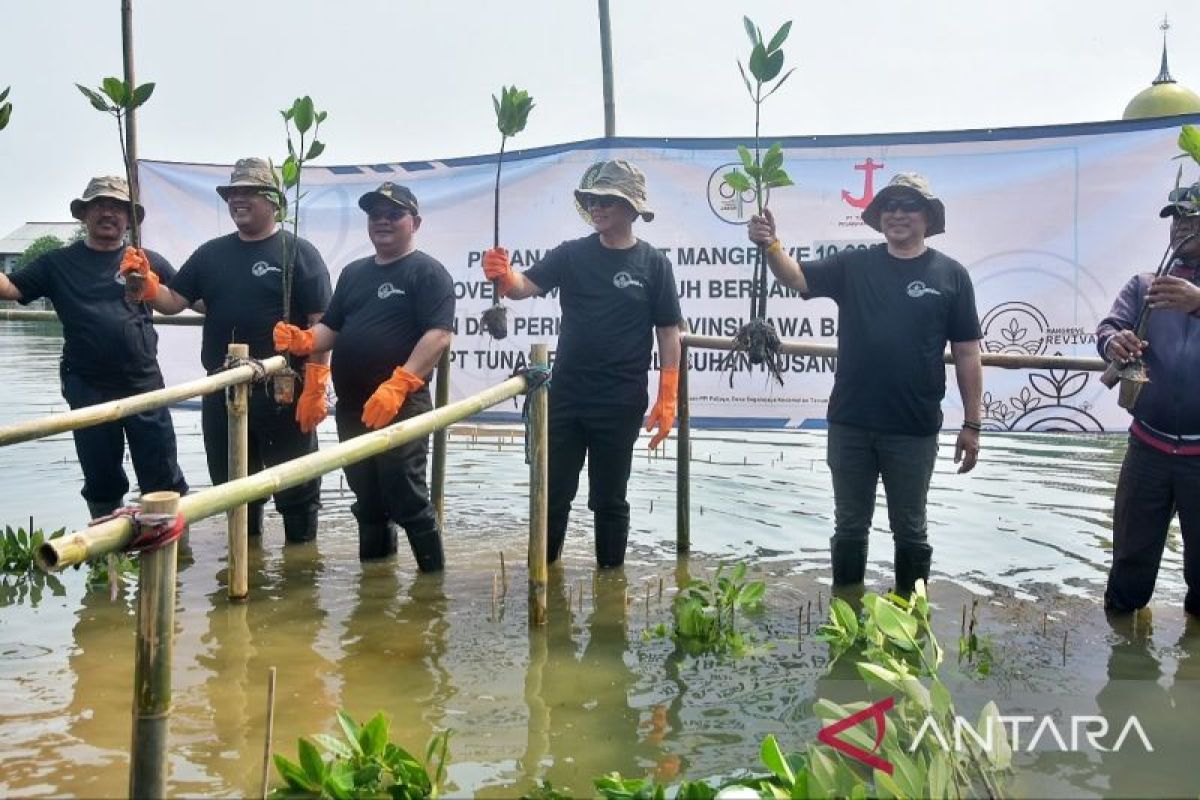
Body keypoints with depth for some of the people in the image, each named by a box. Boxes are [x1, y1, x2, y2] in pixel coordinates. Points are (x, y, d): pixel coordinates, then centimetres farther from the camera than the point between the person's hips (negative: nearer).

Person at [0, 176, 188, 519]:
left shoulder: (147, 261, 6)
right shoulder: (59, 263, 6)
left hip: (144, 384, -1)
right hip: (88, 389, 1)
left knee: (163, 477, 2)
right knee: (101, 480, 12)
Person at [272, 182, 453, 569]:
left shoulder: (428, 271, -4)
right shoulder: (354, 272, 19)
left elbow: (438, 334, -16)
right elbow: (332, 328, 20)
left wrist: (398, 385, -26)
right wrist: (303, 341, -3)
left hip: (402, 406, -7)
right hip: (351, 406, 7)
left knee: (406, 499, -7)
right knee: (367, 499, 15)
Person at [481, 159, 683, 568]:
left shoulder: (653, 264, -3)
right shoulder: (571, 254, 2)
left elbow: (669, 334, -3)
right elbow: (525, 286, -9)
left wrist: (667, 400, -6)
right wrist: (504, 276, -33)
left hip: (620, 403, -2)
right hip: (565, 396, 3)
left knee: (609, 499, 9)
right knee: (553, 492, 11)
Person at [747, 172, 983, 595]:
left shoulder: (950, 275, -1)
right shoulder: (853, 265, 3)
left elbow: (966, 354, 0)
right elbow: (796, 277, -10)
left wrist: (972, 424, -2)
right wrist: (770, 245, -31)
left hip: (914, 429, -2)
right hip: (850, 424, 2)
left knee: (909, 531, 12)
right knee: (849, 528, 15)